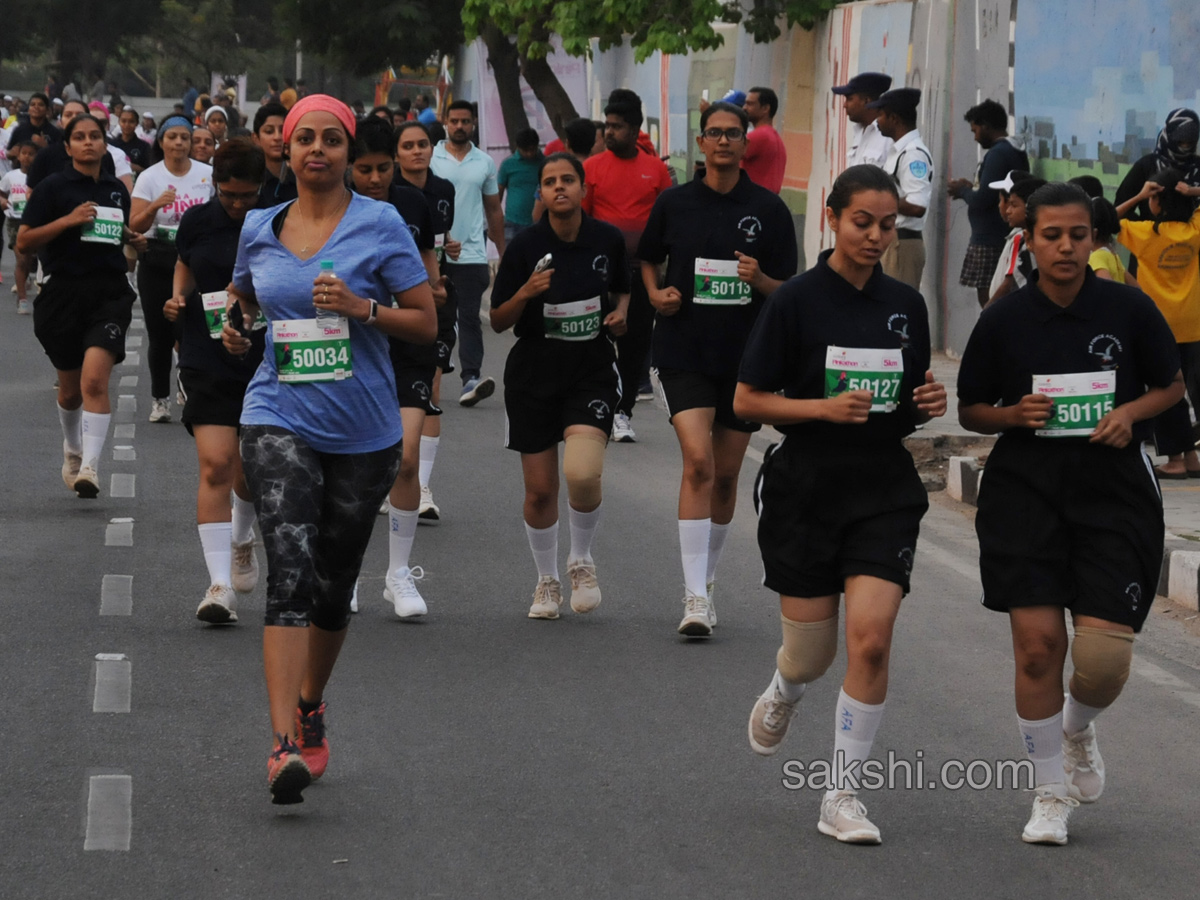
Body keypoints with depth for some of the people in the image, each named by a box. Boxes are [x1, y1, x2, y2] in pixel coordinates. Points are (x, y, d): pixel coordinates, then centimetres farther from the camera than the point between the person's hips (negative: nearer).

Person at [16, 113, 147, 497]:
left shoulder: (117, 189, 11)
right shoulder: (53, 187, -3)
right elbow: (23, 243, -7)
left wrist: (132, 238, 7)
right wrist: (68, 220, -17)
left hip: (110, 292, 1)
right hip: (65, 291, -1)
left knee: (94, 379, -19)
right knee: (71, 389, 13)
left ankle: (89, 467, -22)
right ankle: (72, 450, 41)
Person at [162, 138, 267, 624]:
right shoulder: (197, 221, 2)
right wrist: (178, 298, 1)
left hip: (265, 361, 0)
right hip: (208, 362, 0)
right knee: (216, 465, -13)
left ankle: (241, 540, 46)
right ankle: (220, 583, -13)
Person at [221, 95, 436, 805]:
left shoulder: (380, 223, -2)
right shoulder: (259, 229, 7)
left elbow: (426, 322, -2)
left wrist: (361, 307, -18)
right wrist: (234, 329, 3)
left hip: (364, 430, 0)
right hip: (280, 418, 0)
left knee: (334, 585, 12)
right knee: (290, 571, -18)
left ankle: (310, 709, 38)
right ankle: (285, 745, -25)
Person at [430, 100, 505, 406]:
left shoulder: (485, 163, 9)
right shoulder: (430, 158, 3)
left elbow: (494, 210, 14)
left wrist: (502, 254, 12)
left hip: (472, 253, 0)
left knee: (469, 317, -7)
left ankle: (472, 378, -16)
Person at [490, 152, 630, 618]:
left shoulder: (608, 239, -2)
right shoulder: (525, 246, -7)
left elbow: (622, 289, 19)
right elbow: (498, 321, -2)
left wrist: (620, 311, -2)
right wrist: (526, 292, -20)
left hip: (592, 372, 0)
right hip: (534, 374, 0)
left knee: (583, 475, -22)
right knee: (540, 491, 4)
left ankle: (581, 560, 7)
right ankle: (547, 580, 29)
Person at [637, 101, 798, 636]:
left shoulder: (769, 210, 1)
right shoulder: (674, 204, 3)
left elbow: (789, 290, 3)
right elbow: (648, 259, 19)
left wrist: (759, 280, -18)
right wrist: (656, 295, 0)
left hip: (746, 354, 1)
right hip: (684, 351, -1)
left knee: (725, 476, 9)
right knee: (698, 461, -17)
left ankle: (706, 579, 29)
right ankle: (696, 598, -18)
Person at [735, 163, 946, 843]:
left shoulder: (906, 304, 6)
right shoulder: (798, 300, -7)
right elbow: (747, 401, -5)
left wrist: (928, 404, -5)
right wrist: (824, 408, -19)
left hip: (886, 489, 2)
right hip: (807, 487, -2)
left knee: (872, 637, -14)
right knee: (812, 654, 8)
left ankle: (843, 797, -2)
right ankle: (783, 695, 47)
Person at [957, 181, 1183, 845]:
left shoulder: (1129, 310, -2)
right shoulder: (1004, 320, -1)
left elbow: (1171, 386, 11)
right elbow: (971, 411, 10)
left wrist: (1130, 412, -8)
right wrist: (1015, 414, -11)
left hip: (1115, 494, 0)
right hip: (1025, 492, 0)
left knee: (1105, 658, -9)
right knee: (1037, 643, -6)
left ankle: (1078, 728, 28)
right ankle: (1051, 793, 12)